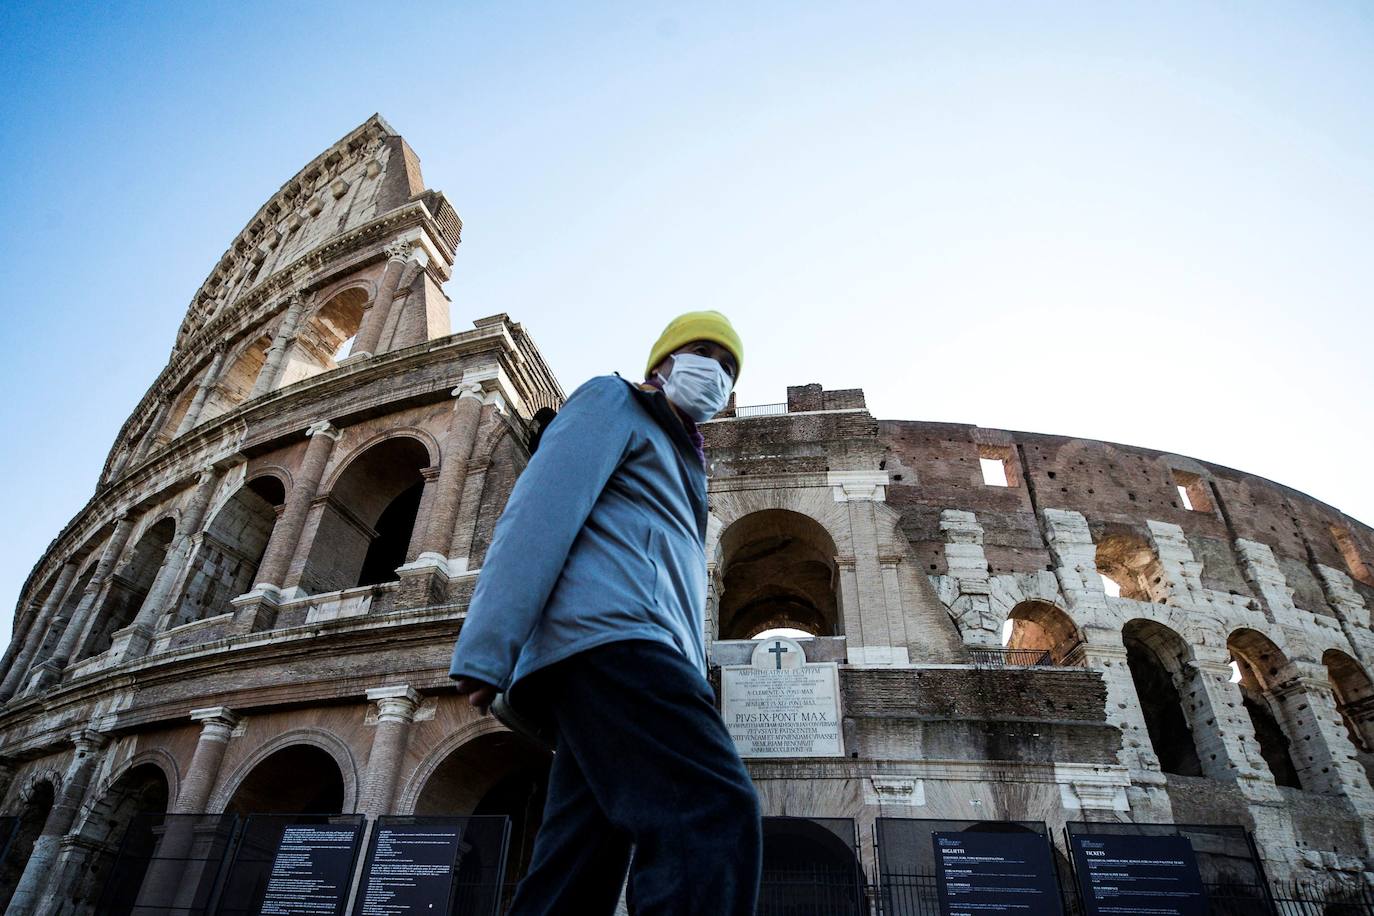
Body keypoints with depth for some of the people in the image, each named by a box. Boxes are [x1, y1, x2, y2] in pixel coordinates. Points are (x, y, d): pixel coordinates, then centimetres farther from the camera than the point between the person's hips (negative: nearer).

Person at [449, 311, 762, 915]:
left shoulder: (678, 463, 36)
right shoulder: (613, 401, 11)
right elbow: (543, 509, -6)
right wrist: (488, 647, -17)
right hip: (608, 632, -9)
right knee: (716, 817, -24)